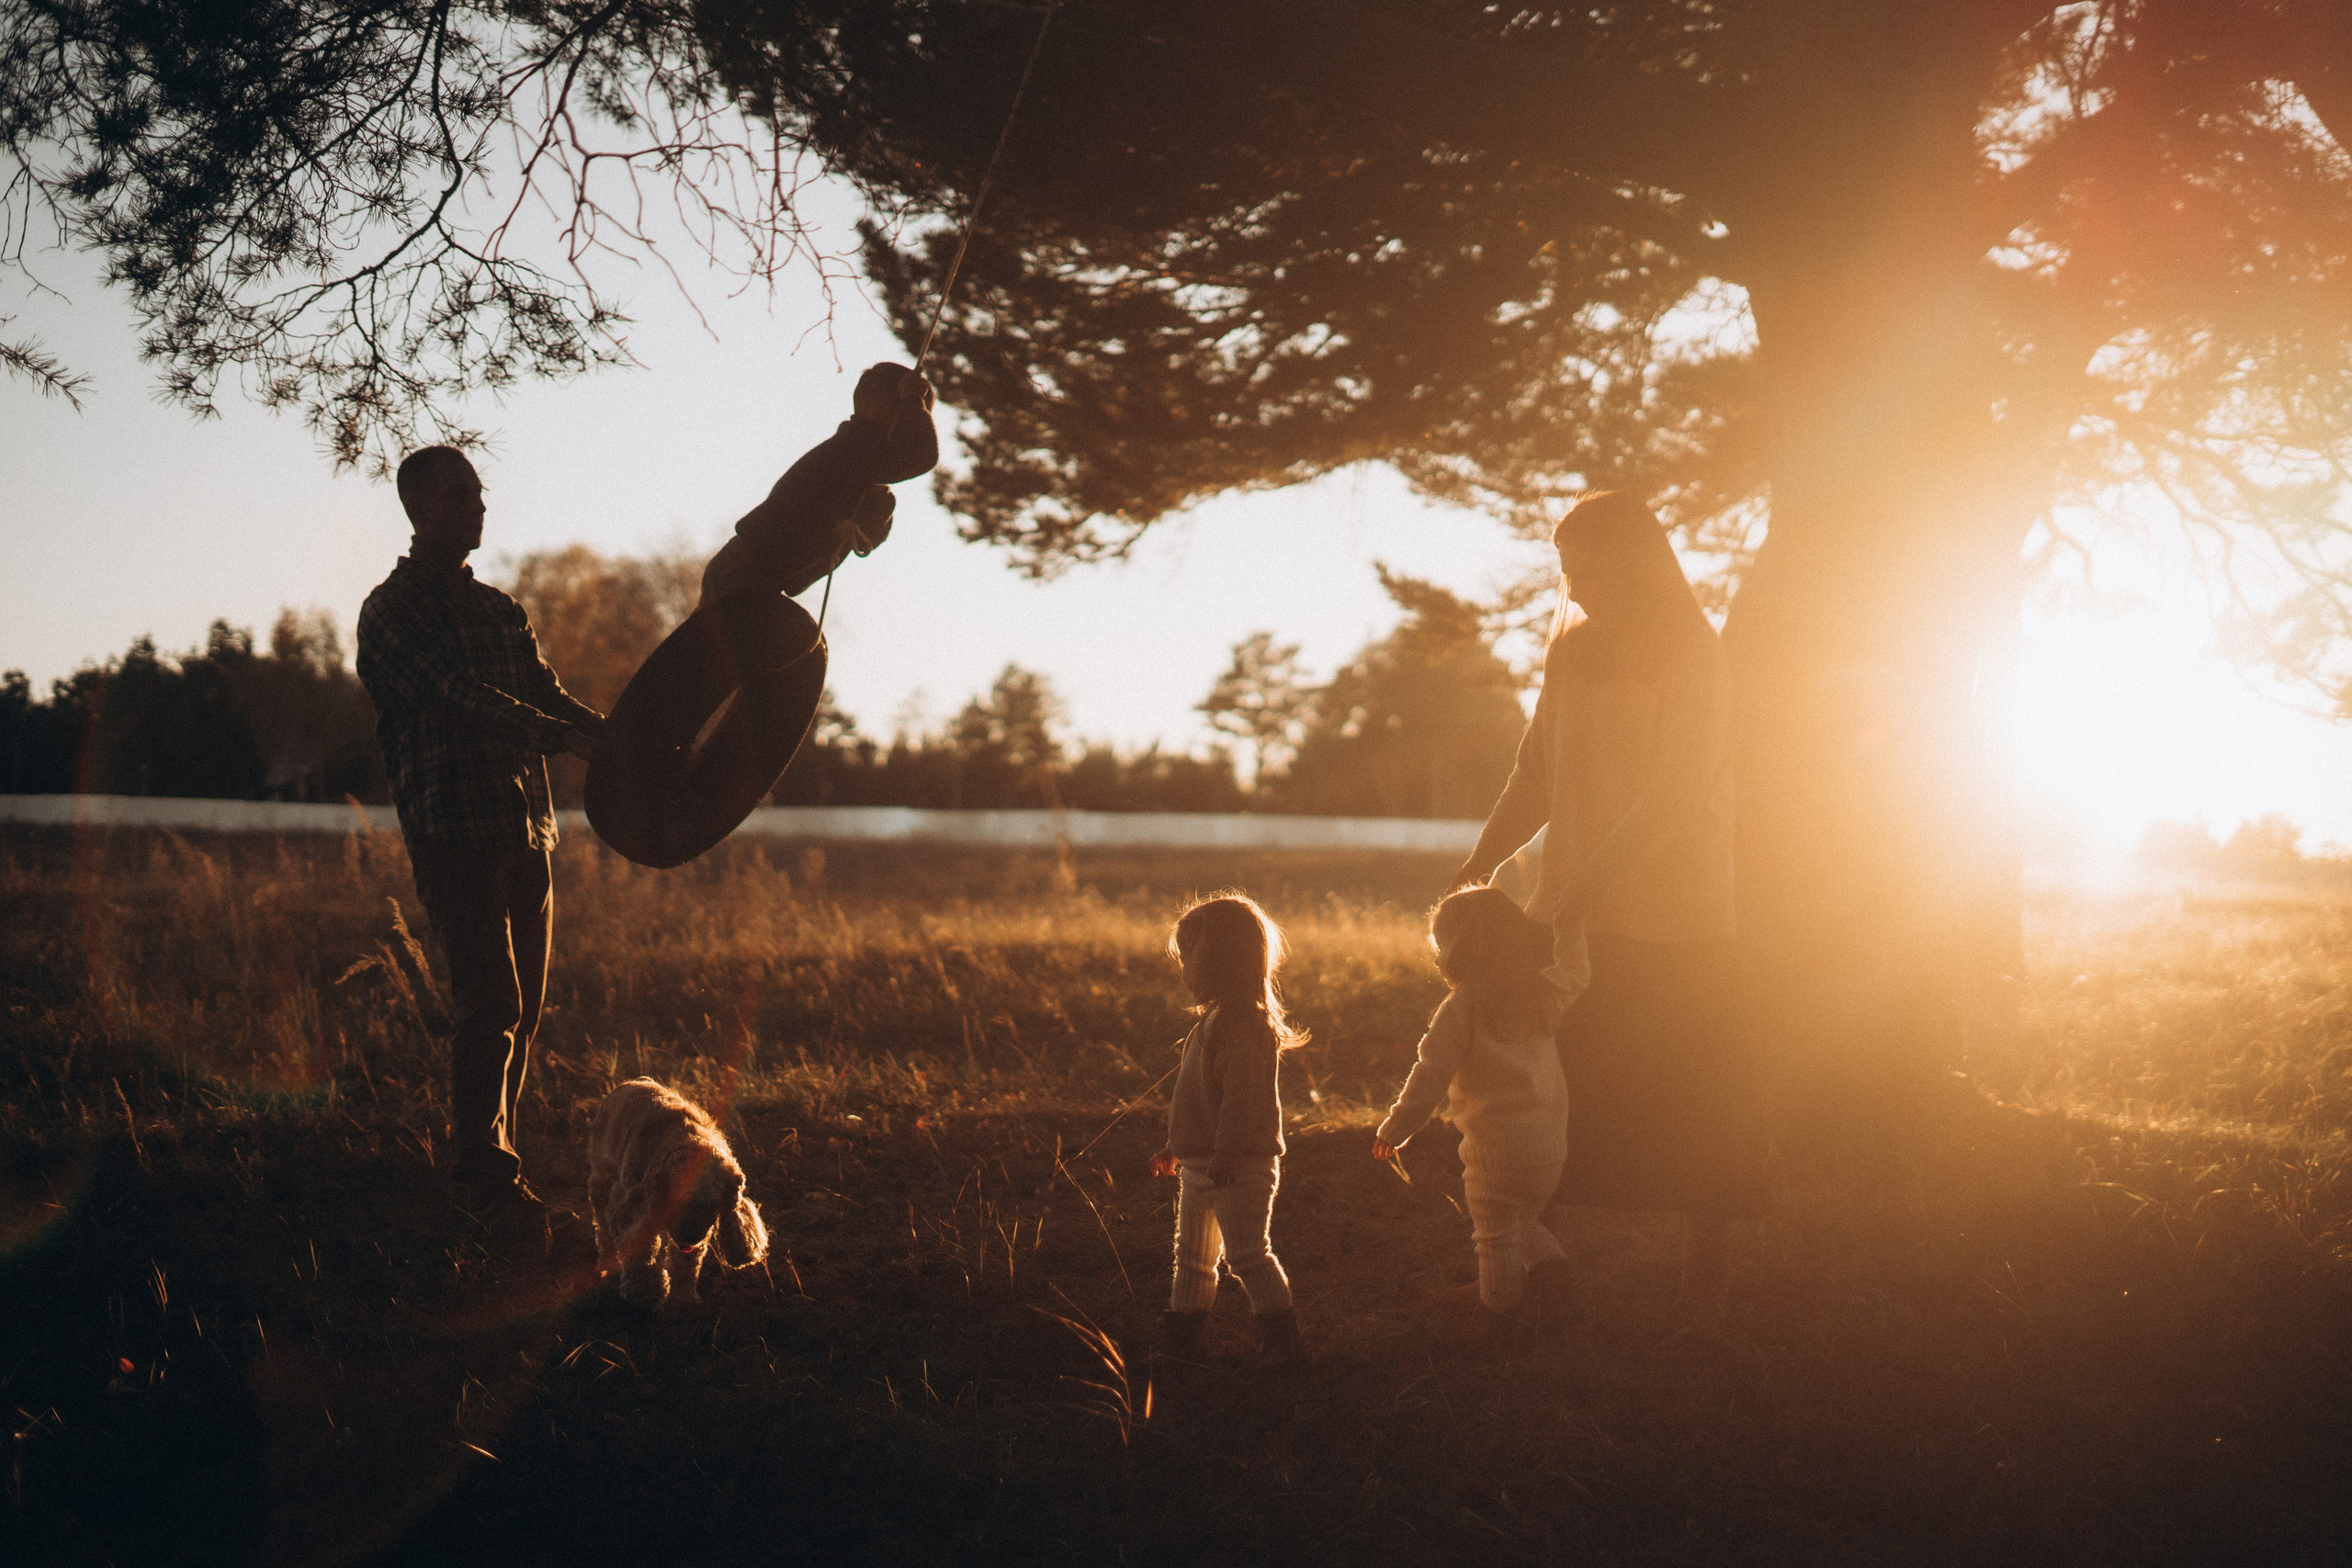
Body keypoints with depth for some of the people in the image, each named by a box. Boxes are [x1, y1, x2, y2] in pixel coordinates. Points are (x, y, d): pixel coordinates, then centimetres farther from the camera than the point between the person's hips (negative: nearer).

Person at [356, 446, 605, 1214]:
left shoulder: (501, 610, 20)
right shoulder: (391, 609, -2)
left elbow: (549, 698, 13)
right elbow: (462, 700, -16)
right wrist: (566, 738, -27)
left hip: (526, 833, 7)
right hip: (454, 833, -7)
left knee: (521, 1010, 7)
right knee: (491, 1006, -13)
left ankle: (491, 1165, 14)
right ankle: (483, 1173, -9)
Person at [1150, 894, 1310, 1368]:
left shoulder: (1246, 1024, -18)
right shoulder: (1215, 1020, 15)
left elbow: (1242, 1095, -26)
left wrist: (1227, 1152, -30)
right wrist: (1177, 1147, 26)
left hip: (1240, 1167, -10)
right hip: (1201, 1166, 10)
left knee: (1248, 1253, -7)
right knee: (1193, 1255, 16)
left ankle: (1283, 1342, -1)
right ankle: (1183, 1340, 25)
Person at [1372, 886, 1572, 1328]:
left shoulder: (1462, 1007, -13)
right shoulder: (1537, 994, 4)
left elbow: (1430, 1075, -12)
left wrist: (1394, 1131, -5)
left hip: (1498, 1146, -6)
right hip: (1550, 1140, 6)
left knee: (1496, 1237, 8)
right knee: (1523, 1218, 26)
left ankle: (1498, 1313, 15)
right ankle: (1547, 1262, 5)